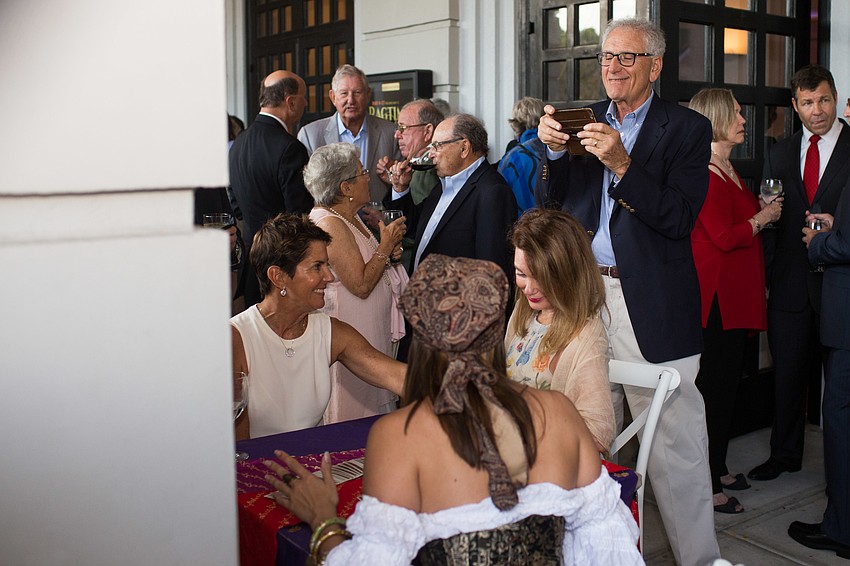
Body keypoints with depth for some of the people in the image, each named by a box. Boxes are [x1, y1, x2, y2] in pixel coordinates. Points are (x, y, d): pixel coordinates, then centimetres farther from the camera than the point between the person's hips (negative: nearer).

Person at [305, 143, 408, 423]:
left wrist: (388, 253, 4)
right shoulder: (330, 224, -21)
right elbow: (361, 284, -23)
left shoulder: (349, 216, 10)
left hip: (372, 331, 10)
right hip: (350, 334, -10)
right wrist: (386, 244, -14)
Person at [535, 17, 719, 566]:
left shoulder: (687, 128, 1)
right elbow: (548, 204, 10)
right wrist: (553, 151, -7)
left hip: (653, 307, -4)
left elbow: (680, 218, -11)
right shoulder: (584, 121, 13)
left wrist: (621, 165, -21)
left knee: (674, 446, -2)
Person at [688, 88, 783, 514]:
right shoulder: (706, 173, -15)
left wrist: (764, 214, 9)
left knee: (727, 382, 16)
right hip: (716, 294, -10)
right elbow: (725, 236, -21)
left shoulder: (728, 170, 19)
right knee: (714, 386, -5)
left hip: (735, 294, 11)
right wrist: (762, 219, -5)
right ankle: (707, 485, 3)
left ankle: (718, 468, 27)